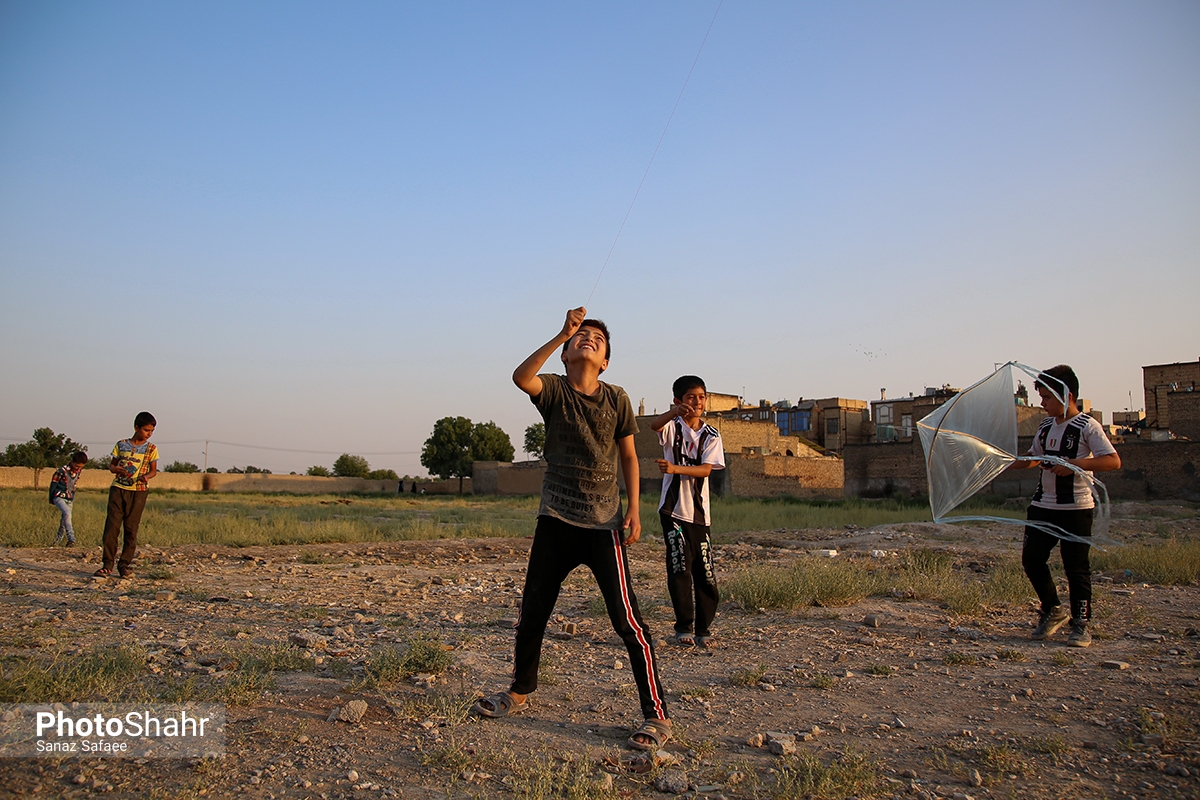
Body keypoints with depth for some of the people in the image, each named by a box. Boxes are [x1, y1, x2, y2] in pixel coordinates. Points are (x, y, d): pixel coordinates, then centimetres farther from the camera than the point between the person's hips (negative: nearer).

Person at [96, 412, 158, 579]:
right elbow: (111, 464, 14)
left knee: (131, 529, 1)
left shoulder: (151, 449, 5)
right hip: (118, 488, 1)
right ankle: (107, 564, 1)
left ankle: (125, 564, 9)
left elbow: (153, 470, 7)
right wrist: (115, 469, -9)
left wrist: (146, 476, -14)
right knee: (112, 526, -4)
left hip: (138, 491, -1)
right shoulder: (121, 445, 8)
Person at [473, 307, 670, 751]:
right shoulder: (554, 390, -2)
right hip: (555, 519, 2)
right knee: (531, 614, 14)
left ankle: (657, 715, 4)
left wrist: (634, 509, -3)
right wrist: (562, 333, -29)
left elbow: (628, 456, 6)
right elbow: (520, 377, -24)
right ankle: (520, 692, 37)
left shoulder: (616, 399, 0)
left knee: (627, 620, -7)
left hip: (603, 523, -1)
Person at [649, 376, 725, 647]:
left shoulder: (711, 436, 7)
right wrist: (675, 412, -44)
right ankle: (683, 627, 7)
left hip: (699, 511, 3)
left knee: (704, 571, 3)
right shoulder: (673, 426, 1)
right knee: (680, 567, -7)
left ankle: (704, 628, 17)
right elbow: (654, 424, -24)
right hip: (673, 508, -2)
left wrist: (675, 468, -24)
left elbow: (706, 470, -8)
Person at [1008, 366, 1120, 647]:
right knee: (1031, 558, 5)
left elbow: (1113, 461, -19)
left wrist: (1076, 464, -28)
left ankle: (1081, 624, 12)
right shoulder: (1045, 427, 11)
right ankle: (1053, 611, 23)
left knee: (1076, 567, -1)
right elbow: (1032, 460, 23)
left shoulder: (1087, 426, -10)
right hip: (1042, 506, 7)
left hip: (1076, 509, -6)